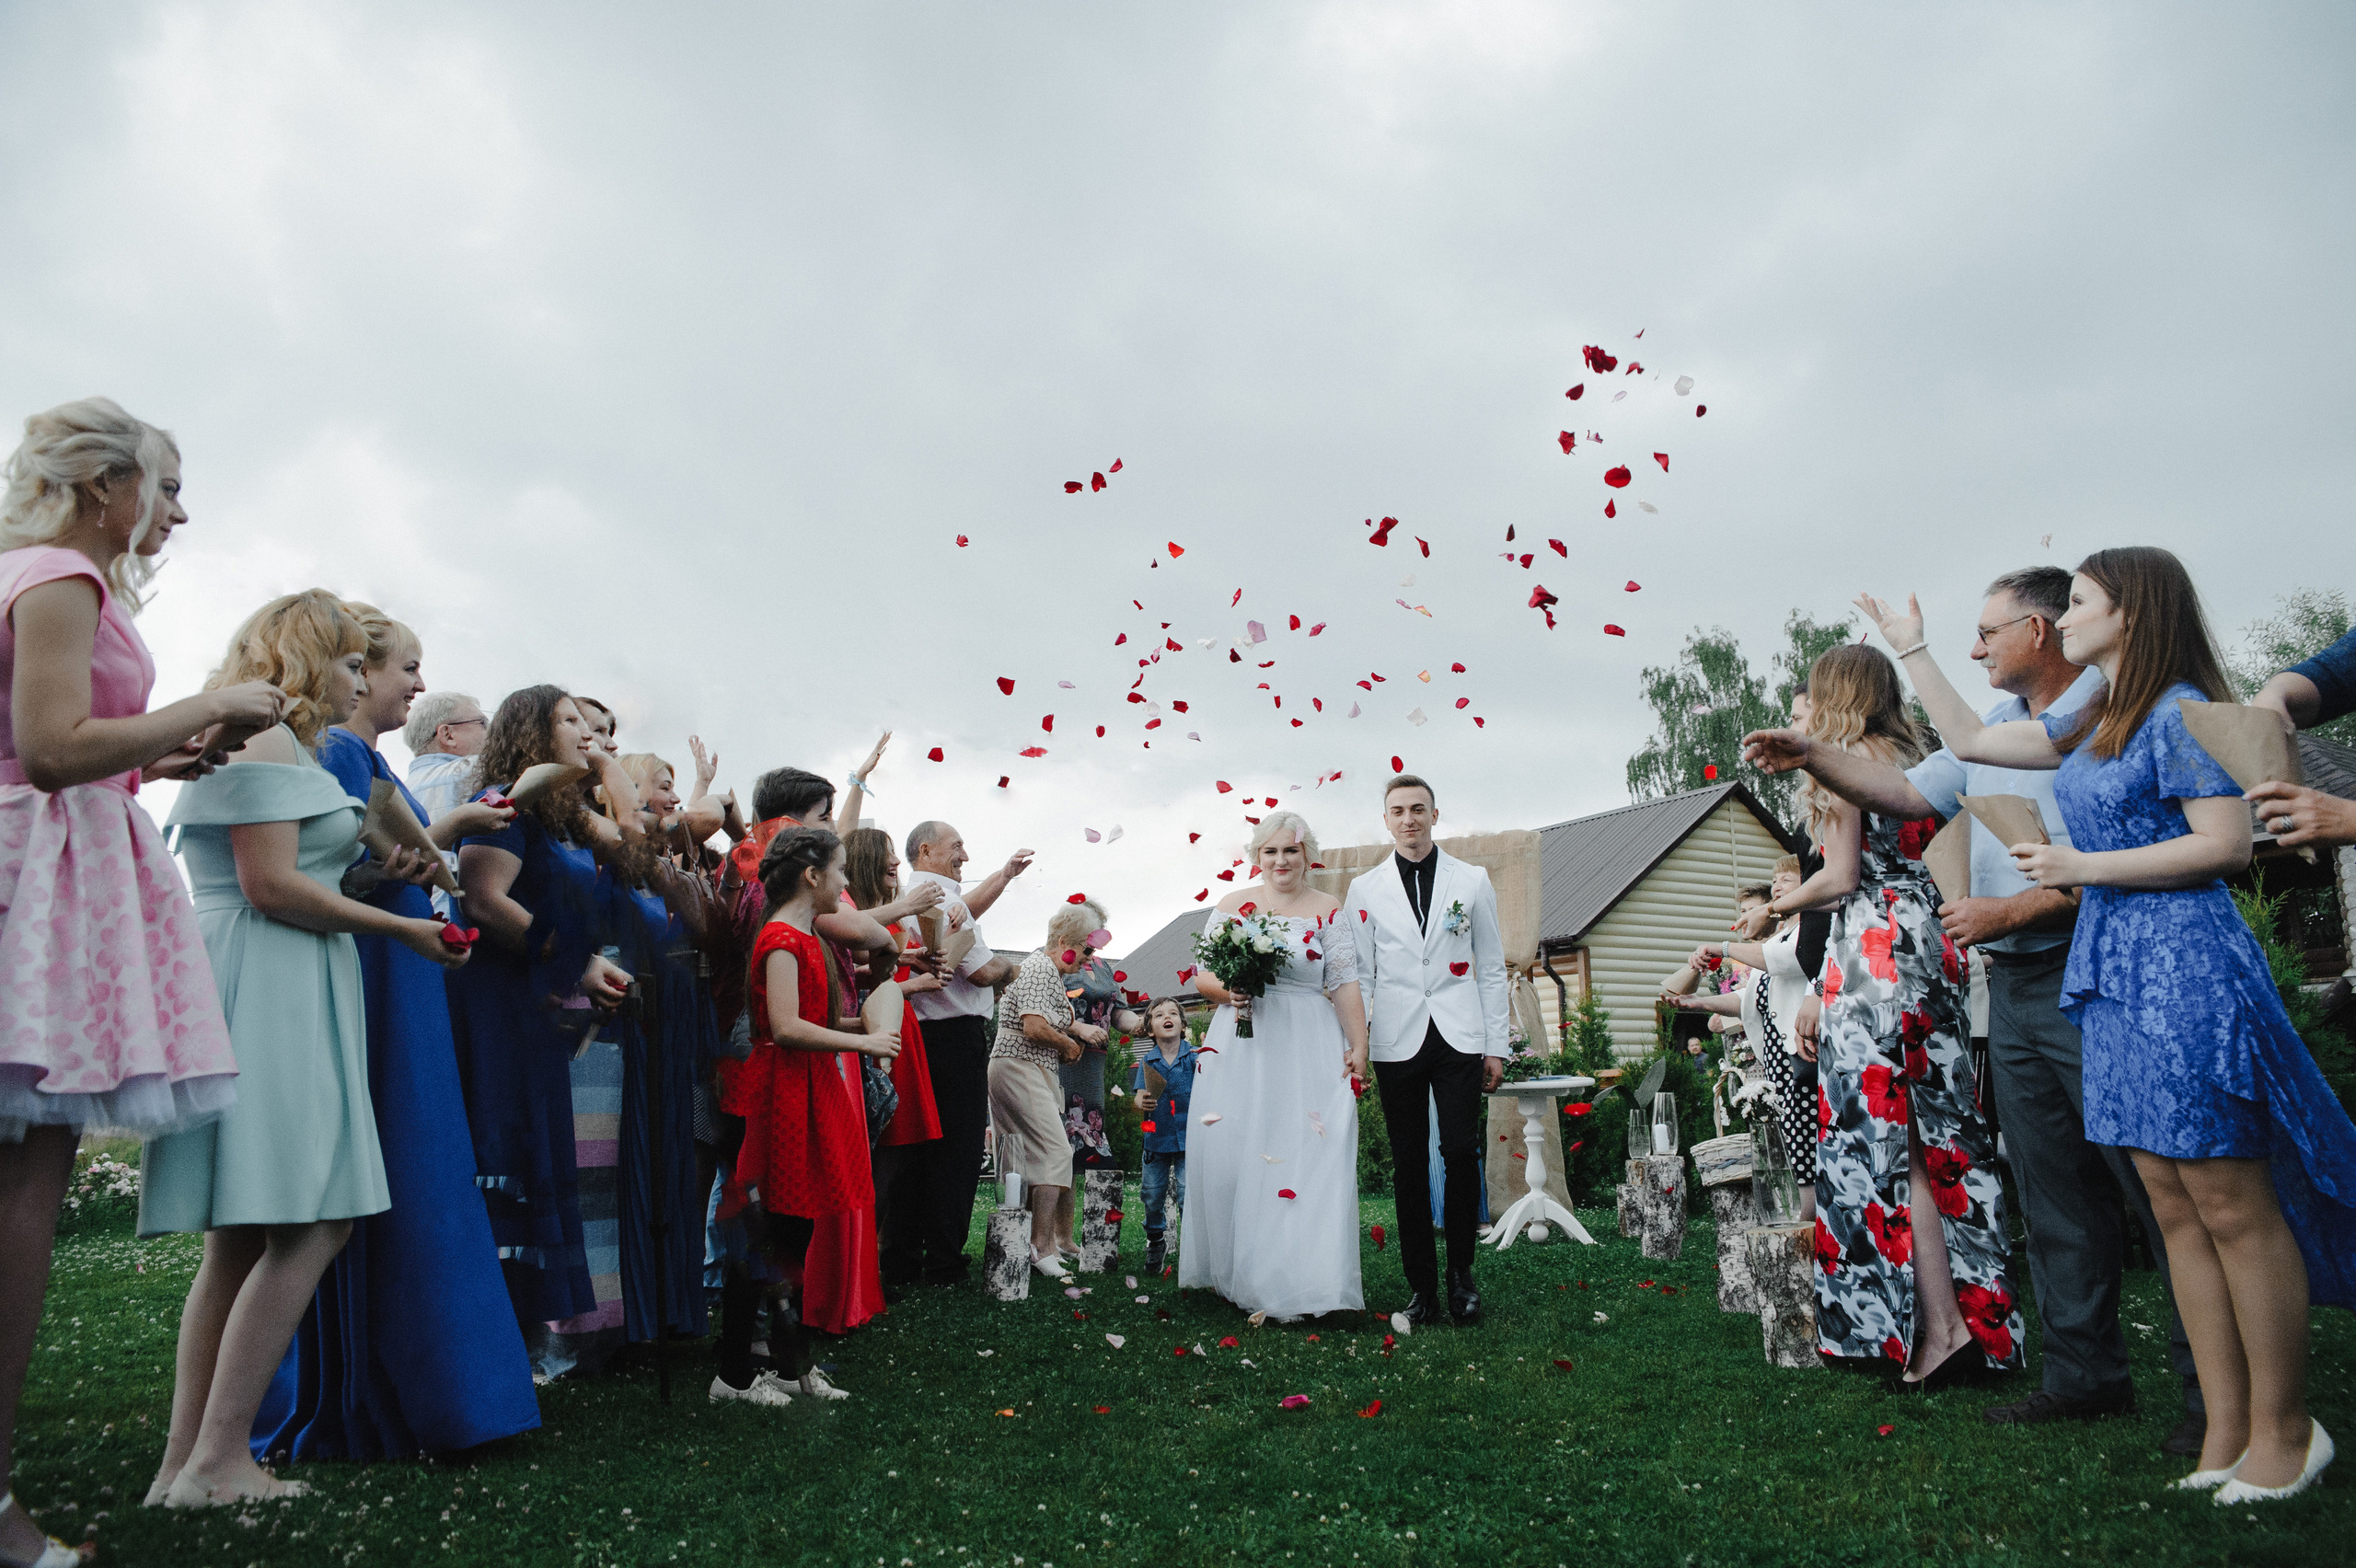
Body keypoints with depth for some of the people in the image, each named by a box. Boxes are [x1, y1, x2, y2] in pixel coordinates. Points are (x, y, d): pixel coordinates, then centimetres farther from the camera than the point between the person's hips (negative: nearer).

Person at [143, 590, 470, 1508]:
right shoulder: (269, 741, -7)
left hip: (276, 1000, 11)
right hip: (266, 995, -11)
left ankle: (185, 1463, 13)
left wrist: (372, 874, 15)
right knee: (314, 1224, -12)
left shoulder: (269, 744, 24)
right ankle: (217, 1462, -7)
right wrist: (397, 927, -8)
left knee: (242, 1236, 9)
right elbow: (270, 886, -16)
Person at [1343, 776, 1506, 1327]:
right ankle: (1422, 1285, 12)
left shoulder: (1472, 881, 7)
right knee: (1410, 1163, 3)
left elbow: (1491, 967, 8)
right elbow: (1360, 974, 9)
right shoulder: (1365, 889, 8)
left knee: (1461, 1153, -6)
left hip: (1459, 1037, 0)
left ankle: (1461, 1272, 13)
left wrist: (1497, 1045, 4)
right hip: (1397, 1043, 1)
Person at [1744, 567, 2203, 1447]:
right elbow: (1907, 792, 22)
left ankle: (2218, 1390, 9)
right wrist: (1809, 758, 12)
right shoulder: (1993, 727, 17)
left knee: (2158, 1187, -2)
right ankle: (2084, 1374, 22)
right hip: (2012, 986, 9)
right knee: (2053, 1195, 12)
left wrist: (2007, 911, -16)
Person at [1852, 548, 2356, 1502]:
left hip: (2182, 967, -8)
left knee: (2232, 1204, -2)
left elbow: (2228, 843, -15)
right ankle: (2227, 1427, 14)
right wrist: (1912, 651, 30)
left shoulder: (2179, 711, -8)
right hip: (2114, 974, 8)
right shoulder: (2089, 726, 17)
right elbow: (1971, 740, 28)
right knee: (2177, 1211, 8)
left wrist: (2081, 868, -13)